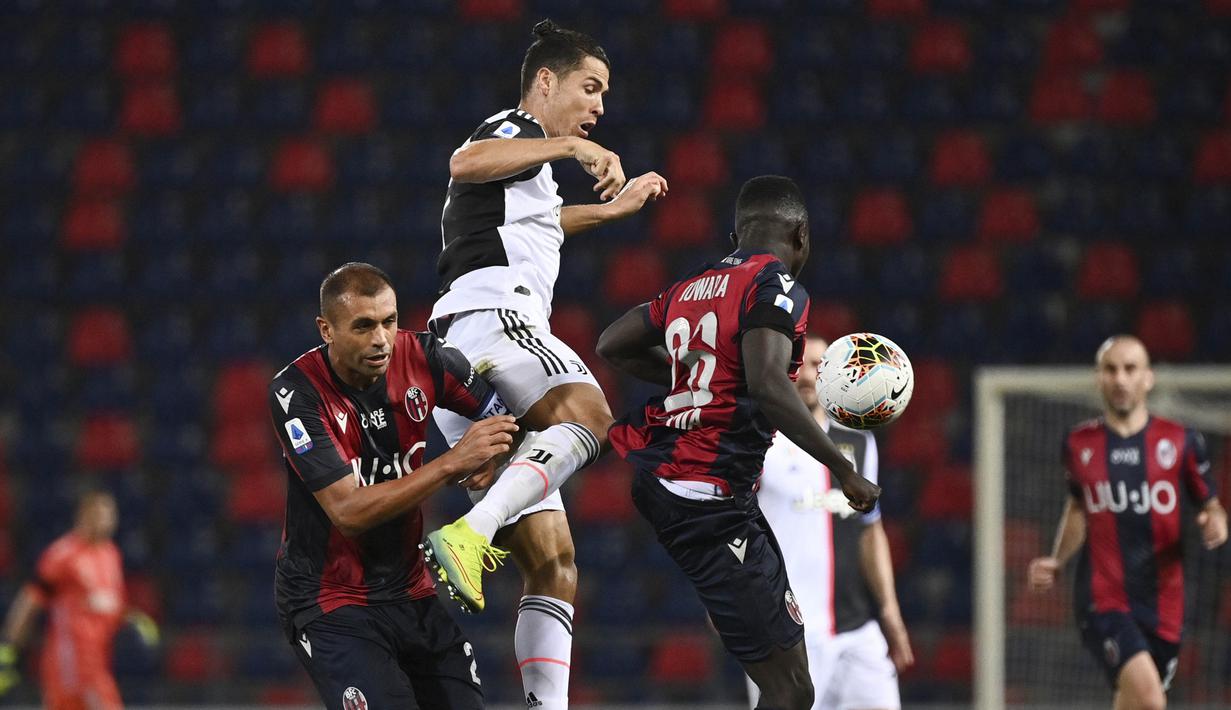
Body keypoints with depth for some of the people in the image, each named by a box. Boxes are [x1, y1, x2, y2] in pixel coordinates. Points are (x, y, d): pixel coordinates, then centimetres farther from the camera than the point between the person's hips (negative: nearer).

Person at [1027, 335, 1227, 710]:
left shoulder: (1180, 442, 2)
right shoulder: (1079, 444, 5)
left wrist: (1216, 523, -13)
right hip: (1101, 599, -2)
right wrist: (1055, 562, 9)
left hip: (1162, 603, 2)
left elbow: (1210, 506, 11)